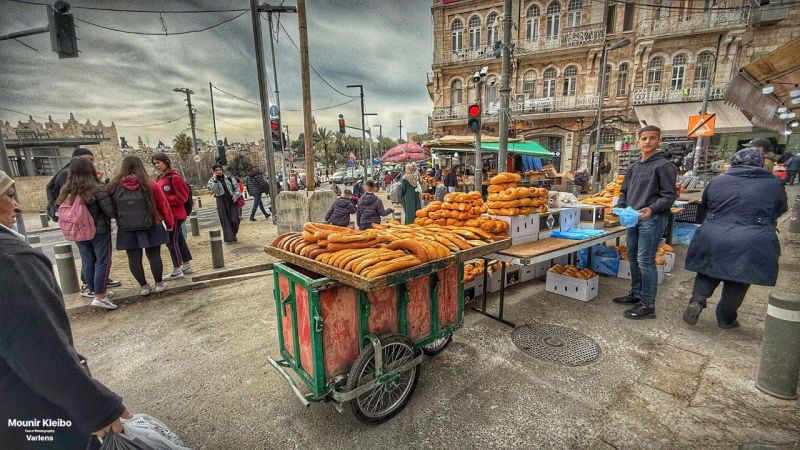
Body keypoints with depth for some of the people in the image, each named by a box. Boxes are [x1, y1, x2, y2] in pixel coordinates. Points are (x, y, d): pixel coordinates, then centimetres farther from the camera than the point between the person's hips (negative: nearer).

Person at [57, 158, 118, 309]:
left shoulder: (66, 191, 3)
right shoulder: (97, 189, -15)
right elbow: (110, 211, -16)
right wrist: (117, 214, 3)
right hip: (99, 231, -5)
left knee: (87, 263, 14)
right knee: (102, 262, -1)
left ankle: (95, 292, 25)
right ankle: (100, 296, -4)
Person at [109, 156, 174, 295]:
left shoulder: (114, 186, -1)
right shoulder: (150, 184, -6)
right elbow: (163, 205, -3)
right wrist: (170, 223, 8)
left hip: (126, 230, 1)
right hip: (150, 227, -1)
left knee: (134, 258, 9)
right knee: (154, 255, 7)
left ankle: (143, 286, 16)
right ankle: (159, 284, 16)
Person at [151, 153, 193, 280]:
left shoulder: (174, 177, -14)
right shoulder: (160, 178, 13)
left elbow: (182, 197, -17)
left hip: (175, 215, -9)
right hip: (169, 214, 9)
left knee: (171, 241, -5)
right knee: (179, 239, 13)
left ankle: (177, 271, 4)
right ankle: (186, 266, 23)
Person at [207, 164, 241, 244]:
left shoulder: (228, 178, 7)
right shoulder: (212, 180, 2)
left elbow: (236, 186, 12)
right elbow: (212, 189, -16)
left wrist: (236, 195, -1)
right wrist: (214, 180, -16)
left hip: (231, 200, 2)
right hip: (221, 201, -2)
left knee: (235, 219, -1)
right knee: (225, 220, 0)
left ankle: (233, 235, 23)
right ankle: (228, 238, 7)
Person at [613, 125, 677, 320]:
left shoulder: (664, 165, -5)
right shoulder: (634, 167, 16)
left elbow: (669, 196, -9)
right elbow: (625, 191, 20)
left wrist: (652, 209, -26)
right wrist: (620, 207, 2)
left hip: (652, 219, -7)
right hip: (633, 219, 7)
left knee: (645, 261, -7)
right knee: (633, 258, 14)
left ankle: (648, 305, 1)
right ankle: (636, 294, 28)